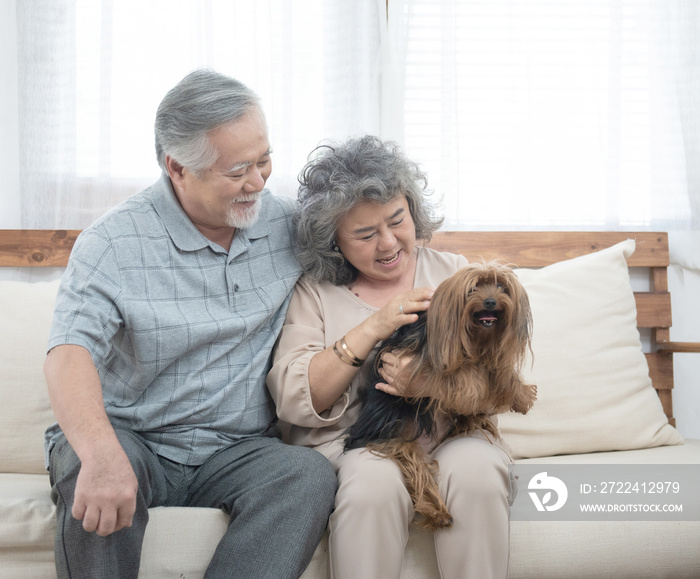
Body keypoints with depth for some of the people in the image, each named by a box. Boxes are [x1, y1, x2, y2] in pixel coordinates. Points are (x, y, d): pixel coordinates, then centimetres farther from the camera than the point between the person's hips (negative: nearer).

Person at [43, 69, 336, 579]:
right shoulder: (115, 242, -9)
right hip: (132, 439, -2)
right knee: (89, 473, -35)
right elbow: (70, 352, -23)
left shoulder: (290, 224, 4)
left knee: (312, 475, -27)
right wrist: (101, 454, -42)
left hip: (237, 452, 3)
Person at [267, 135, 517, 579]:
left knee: (475, 469, -31)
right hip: (351, 441, -1)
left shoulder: (453, 273, 13)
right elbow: (293, 401, -4)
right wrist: (372, 329, -13)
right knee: (373, 483, -34)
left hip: (449, 434, 2)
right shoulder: (315, 291, 8)